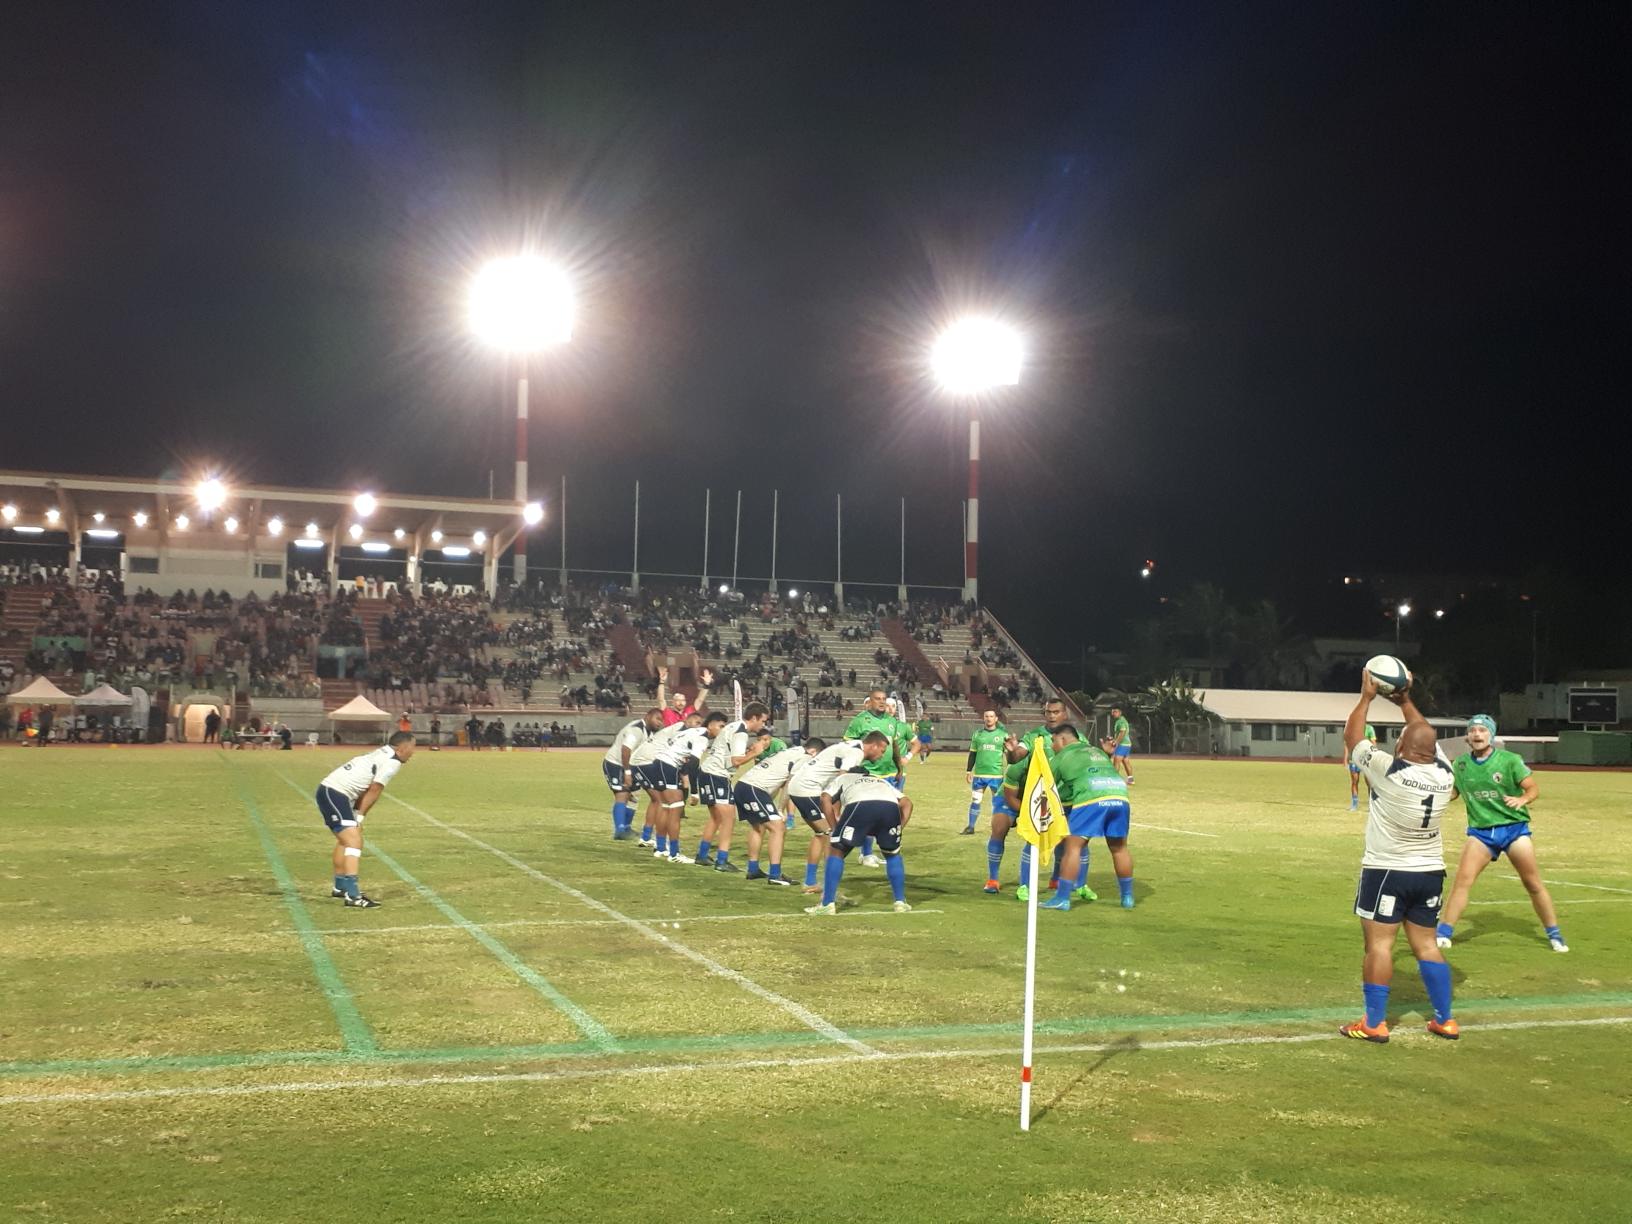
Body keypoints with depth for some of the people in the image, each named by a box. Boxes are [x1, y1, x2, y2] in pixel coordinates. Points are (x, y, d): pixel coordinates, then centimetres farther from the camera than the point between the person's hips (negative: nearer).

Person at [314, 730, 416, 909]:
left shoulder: (382, 754, 18)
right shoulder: (392, 761, -10)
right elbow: (374, 791, -10)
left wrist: (357, 816, 8)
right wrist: (359, 817, -2)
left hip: (330, 791, 10)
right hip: (334, 793, -10)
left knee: (345, 838, 24)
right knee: (354, 841, -16)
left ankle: (340, 888, 39)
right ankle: (352, 896, -24)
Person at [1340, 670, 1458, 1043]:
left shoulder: (1387, 770, -18)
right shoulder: (1444, 774, -2)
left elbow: (1351, 737, -5)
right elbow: (1427, 737, 18)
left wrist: (1367, 697, 5)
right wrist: (1405, 701, 22)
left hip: (1387, 872, -6)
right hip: (1430, 873, 6)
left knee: (1379, 945, -3)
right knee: (1426, 945, 13)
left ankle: (1374, 1023, -2)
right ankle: (1445, 1020, 17)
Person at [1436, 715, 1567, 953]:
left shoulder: (1510, 760, -7)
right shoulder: (1460, 764, 3)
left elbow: (1533, 788, -5)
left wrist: (1522, 799, -26)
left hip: (1514, 827, -2)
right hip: (1480, 831, 2)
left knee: (1534, 884, 4)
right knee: (1462, 880, -11)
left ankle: (1554, 935, 21)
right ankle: (1443, 933, -4)